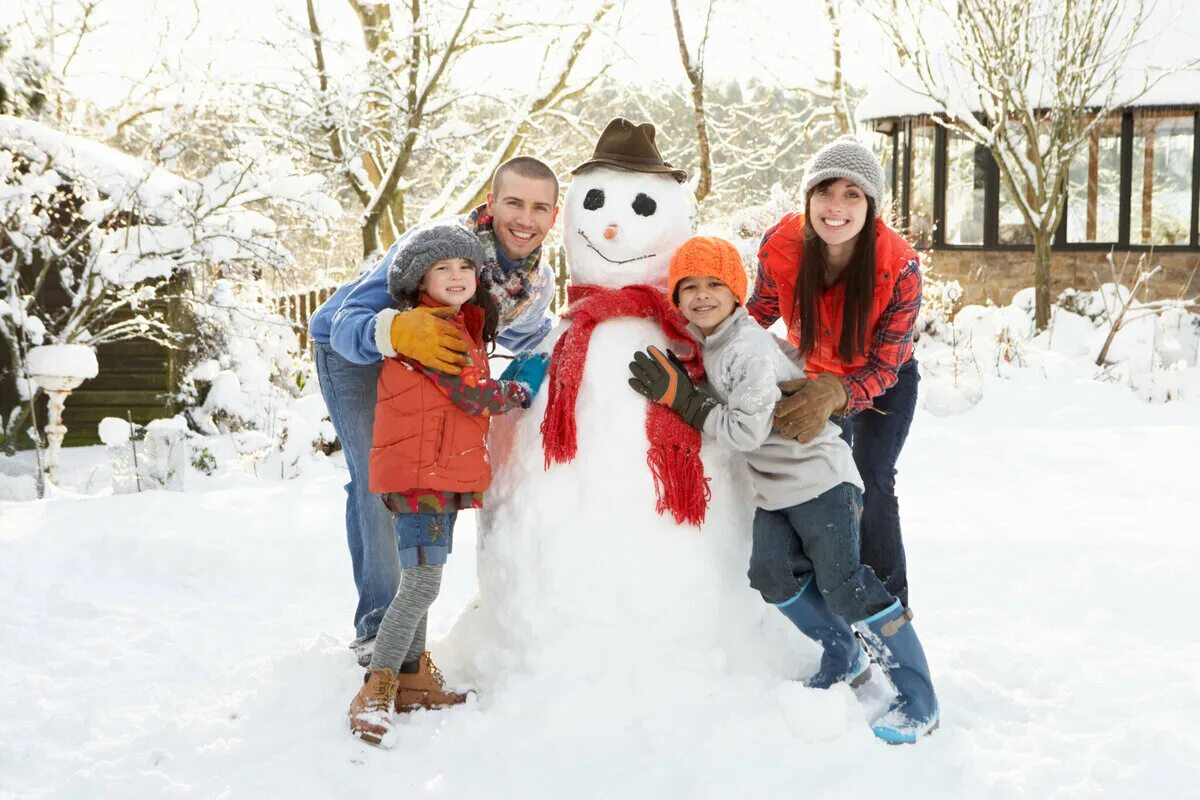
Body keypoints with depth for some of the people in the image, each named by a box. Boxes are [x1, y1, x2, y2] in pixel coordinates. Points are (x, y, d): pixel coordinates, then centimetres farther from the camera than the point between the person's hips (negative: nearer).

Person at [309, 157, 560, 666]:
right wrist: (398, 331, -63)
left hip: (424, 365, 6)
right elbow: (347, 323, -44)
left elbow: (526, 339, 8)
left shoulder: (538, 284, -17)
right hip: (351, 351, -6)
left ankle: (388, 623, 27)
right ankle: (378, 626, -13)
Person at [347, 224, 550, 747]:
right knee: (421, 582, -14)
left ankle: (412, 678, 25)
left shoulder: (461, 326, 19)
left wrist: (511, 379, 3)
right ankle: (375, 693, -11)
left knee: (420, 580, 16)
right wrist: (522, 390, 0)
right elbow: (474, 395, -16)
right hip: (419, 474, -10)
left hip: (441, 475, 10)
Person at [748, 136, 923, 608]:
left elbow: (884, 366, -32)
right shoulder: (781, 246, -29)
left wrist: (834, 393, -51)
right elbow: (759, 313, -9)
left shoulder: (900, 267, -36)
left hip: (884, 385, -3)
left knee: (870, 484, -14)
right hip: (816, 375, 3)